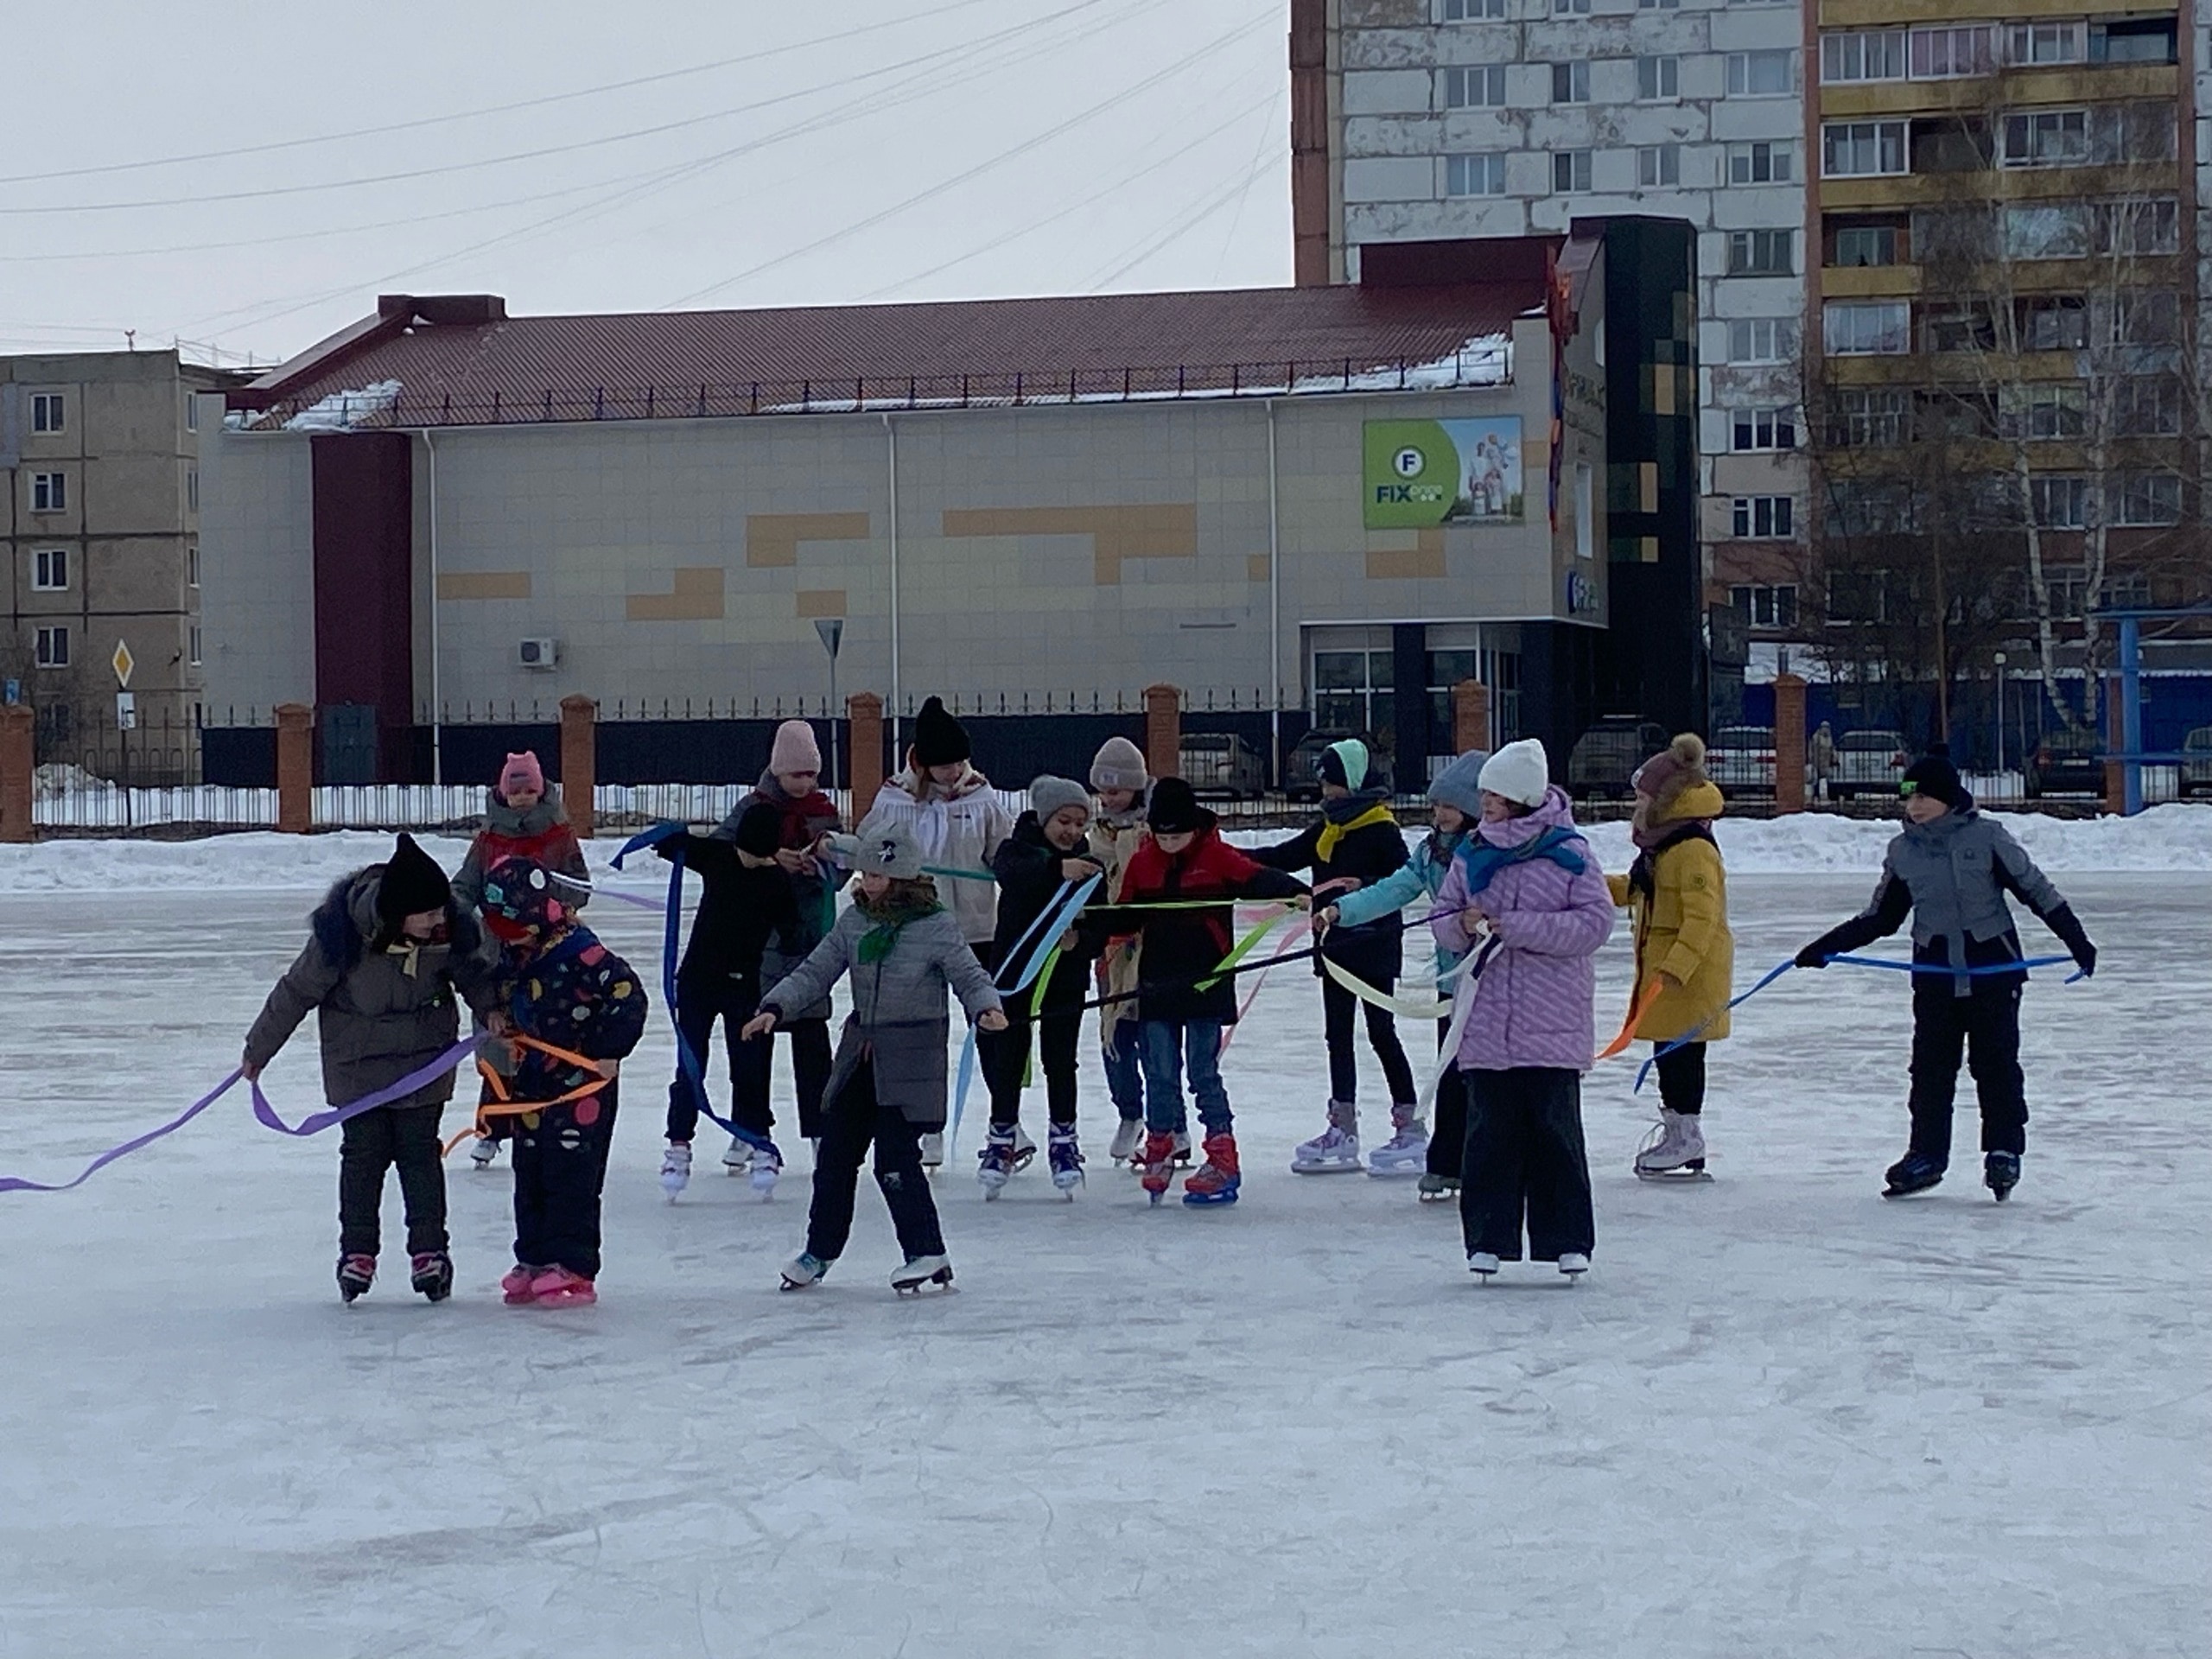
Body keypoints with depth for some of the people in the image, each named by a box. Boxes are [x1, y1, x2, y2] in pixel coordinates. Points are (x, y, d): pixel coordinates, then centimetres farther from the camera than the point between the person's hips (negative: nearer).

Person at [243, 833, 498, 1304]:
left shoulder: (453, 929, -18)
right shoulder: (343, 932, -27)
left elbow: (475, 971, 3)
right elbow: (297, 991, -13)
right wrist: (259, 1050, -2)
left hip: (425, 1062, 2)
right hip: (358, 1063, -2)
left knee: (420, 1152, 4)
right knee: (363, 1153, 4)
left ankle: (429, 1249, 11)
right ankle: (357, 1251, 16)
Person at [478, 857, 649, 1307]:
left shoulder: (579, 953, -18)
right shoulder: (512, 961, 9)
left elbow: (629, 995, -21)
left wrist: (609, 1051, -19)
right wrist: (503, 1082, 18)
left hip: (581, 1088, -8)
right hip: (531, 1090, 8)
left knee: (571, 1179, -4)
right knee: (529, 1180, 12)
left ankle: (573, 1268, 0)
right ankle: (534, 1260, 21)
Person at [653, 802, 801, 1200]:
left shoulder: (778, 882, -6)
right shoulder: (715, 856, -5)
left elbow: (789, 930, -3)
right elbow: (670, 842, 1)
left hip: (745, 985, -1)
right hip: (698, 977, 1)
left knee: (749, 1066, 2)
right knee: (690, 1066, 1)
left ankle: (758, 1143, 13)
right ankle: (679, 1145, 6)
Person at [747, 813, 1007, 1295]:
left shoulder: (936, 927, -11)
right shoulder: (854, 921, 4)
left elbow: (970, 977, -9)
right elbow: (815, 972, 6)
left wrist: (986, 1008, -29)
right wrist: (775, 1007, -6)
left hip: (912, 1060, -6)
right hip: (859, 1052, 6)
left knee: (895, 1157, -11)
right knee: (835, 1152, 11)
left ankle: (926, 1252, 2)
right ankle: (820, 1250, 25)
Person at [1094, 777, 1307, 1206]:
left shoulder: (1217, 857, -5)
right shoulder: (1142, 863, 7)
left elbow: (1257, 879, -16)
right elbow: (1126, 918, 16)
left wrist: (1295, 891, -34)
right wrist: (1088, 918, -1)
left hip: (1206, 984, -4)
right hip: (1158, 985, 4)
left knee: (1203, 1073, -4)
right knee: (1160, 1074, 6)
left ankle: (1223, 1161, 0)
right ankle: (1158, 1151, 21)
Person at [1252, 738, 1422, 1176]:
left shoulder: (1381, 829, -11)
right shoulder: (1326, 829, 12)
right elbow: (1282, 858, 13)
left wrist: (1365, 888, -30)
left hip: (1374, 944, -8)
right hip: (1337, 943, 8)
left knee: (1381, 1032, -5)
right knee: (1337, 1035, 10)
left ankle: (1410, 1125, 3)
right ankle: (1343, 1130, 16)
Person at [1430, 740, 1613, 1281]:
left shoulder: (1568, 852, -4)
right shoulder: (1472, 854, 8)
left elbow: (1596, 921, -10)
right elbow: (1443, 918, 15)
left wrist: (1515, 927, -15)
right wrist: (1463, 925, -10)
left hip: (1553, 1025, -3)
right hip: (1487, 1021, 3)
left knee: (1555, 1129, 1)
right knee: (1490, 1130, 2)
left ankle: (1568, 1240, 9)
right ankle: (1489, 1238, 10)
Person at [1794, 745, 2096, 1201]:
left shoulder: (1987, 838, -7)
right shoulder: (1903, 851, 4)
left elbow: (2037, 891, -2)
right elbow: (1880, 917, 13)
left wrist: (2078, 942, -5)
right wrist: (1825, 947, 7)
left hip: (1993, 967, -3)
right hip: (1935, 973, 3)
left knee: (1996, 1061, 2)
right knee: (1931, 1065, 4)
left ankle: (2004, 1151, 12)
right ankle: (1926, 1154, 12)